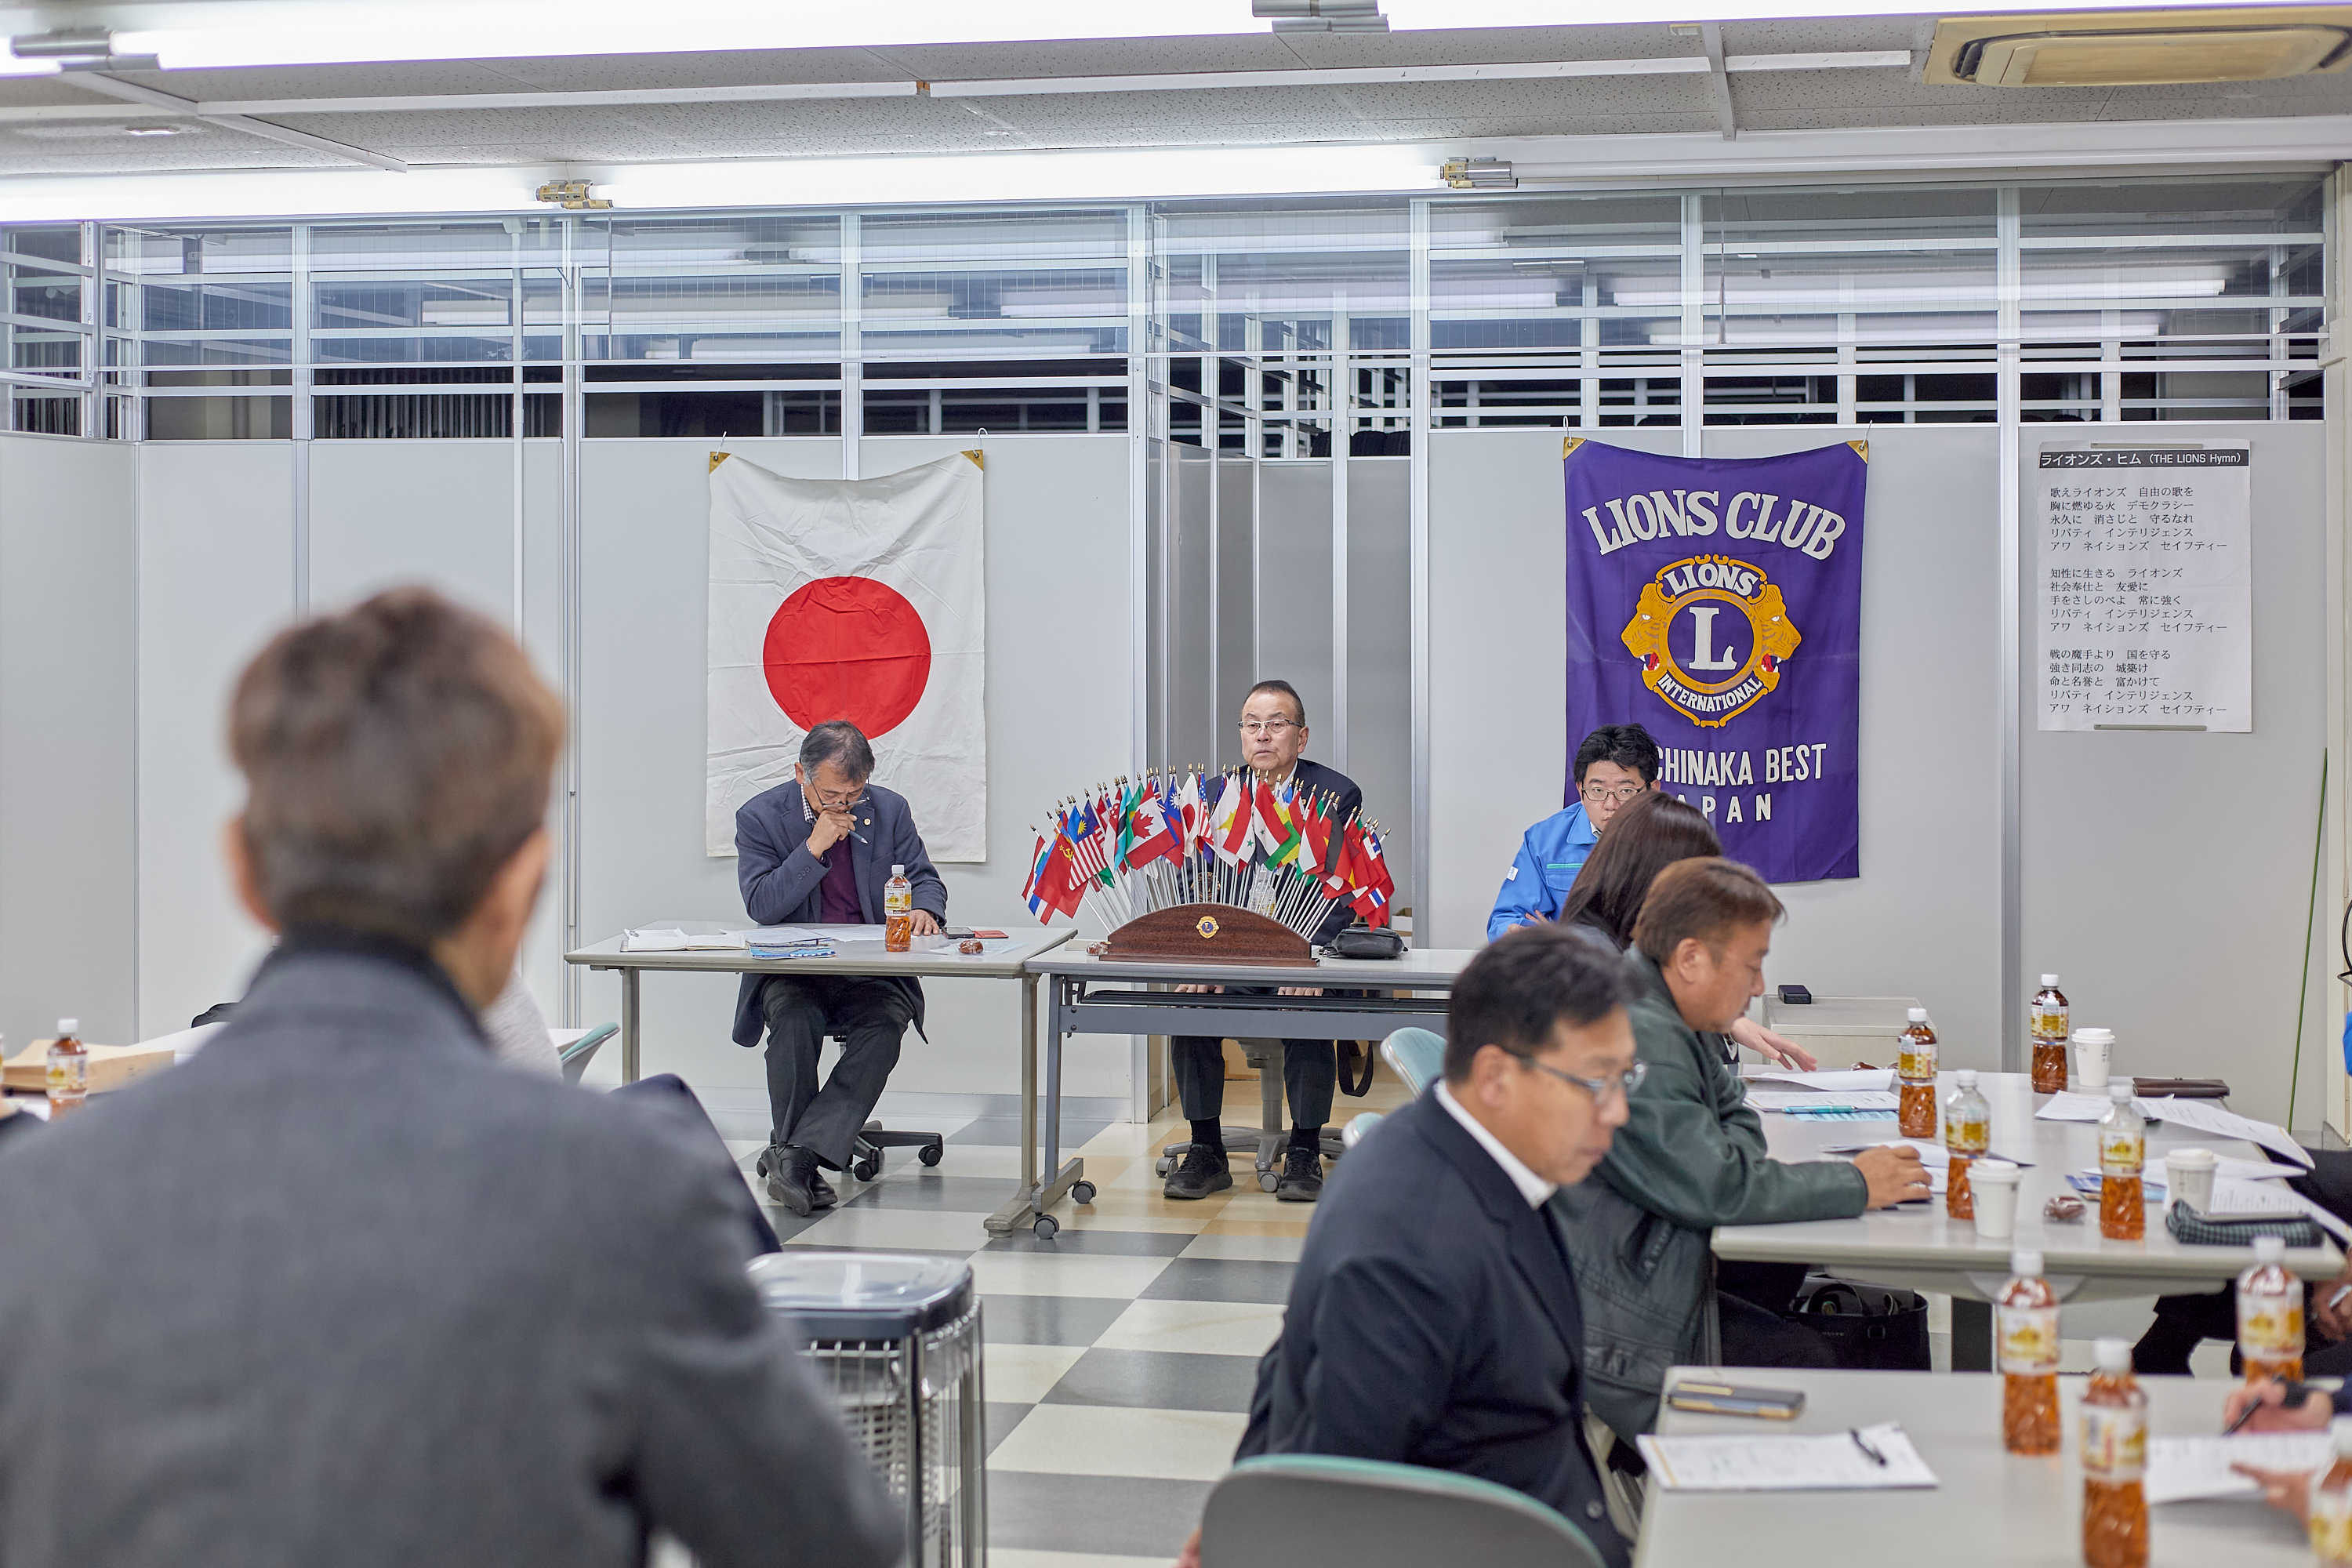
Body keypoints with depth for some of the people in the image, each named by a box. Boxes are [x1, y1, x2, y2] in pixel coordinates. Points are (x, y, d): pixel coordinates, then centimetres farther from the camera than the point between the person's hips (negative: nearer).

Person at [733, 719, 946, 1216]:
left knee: (884, 1027, -31)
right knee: (795, 1021, -35)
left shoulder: (889, 810, 5)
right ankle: (801, 1167, -27)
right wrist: (813, 848, -19)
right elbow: (761, 906, -9)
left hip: (874, 971, 1)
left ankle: (793, 1155, -35)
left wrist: (924, 909, -12)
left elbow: (924, 877, 12)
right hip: (792, 970, -1)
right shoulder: (760, 817, -1)